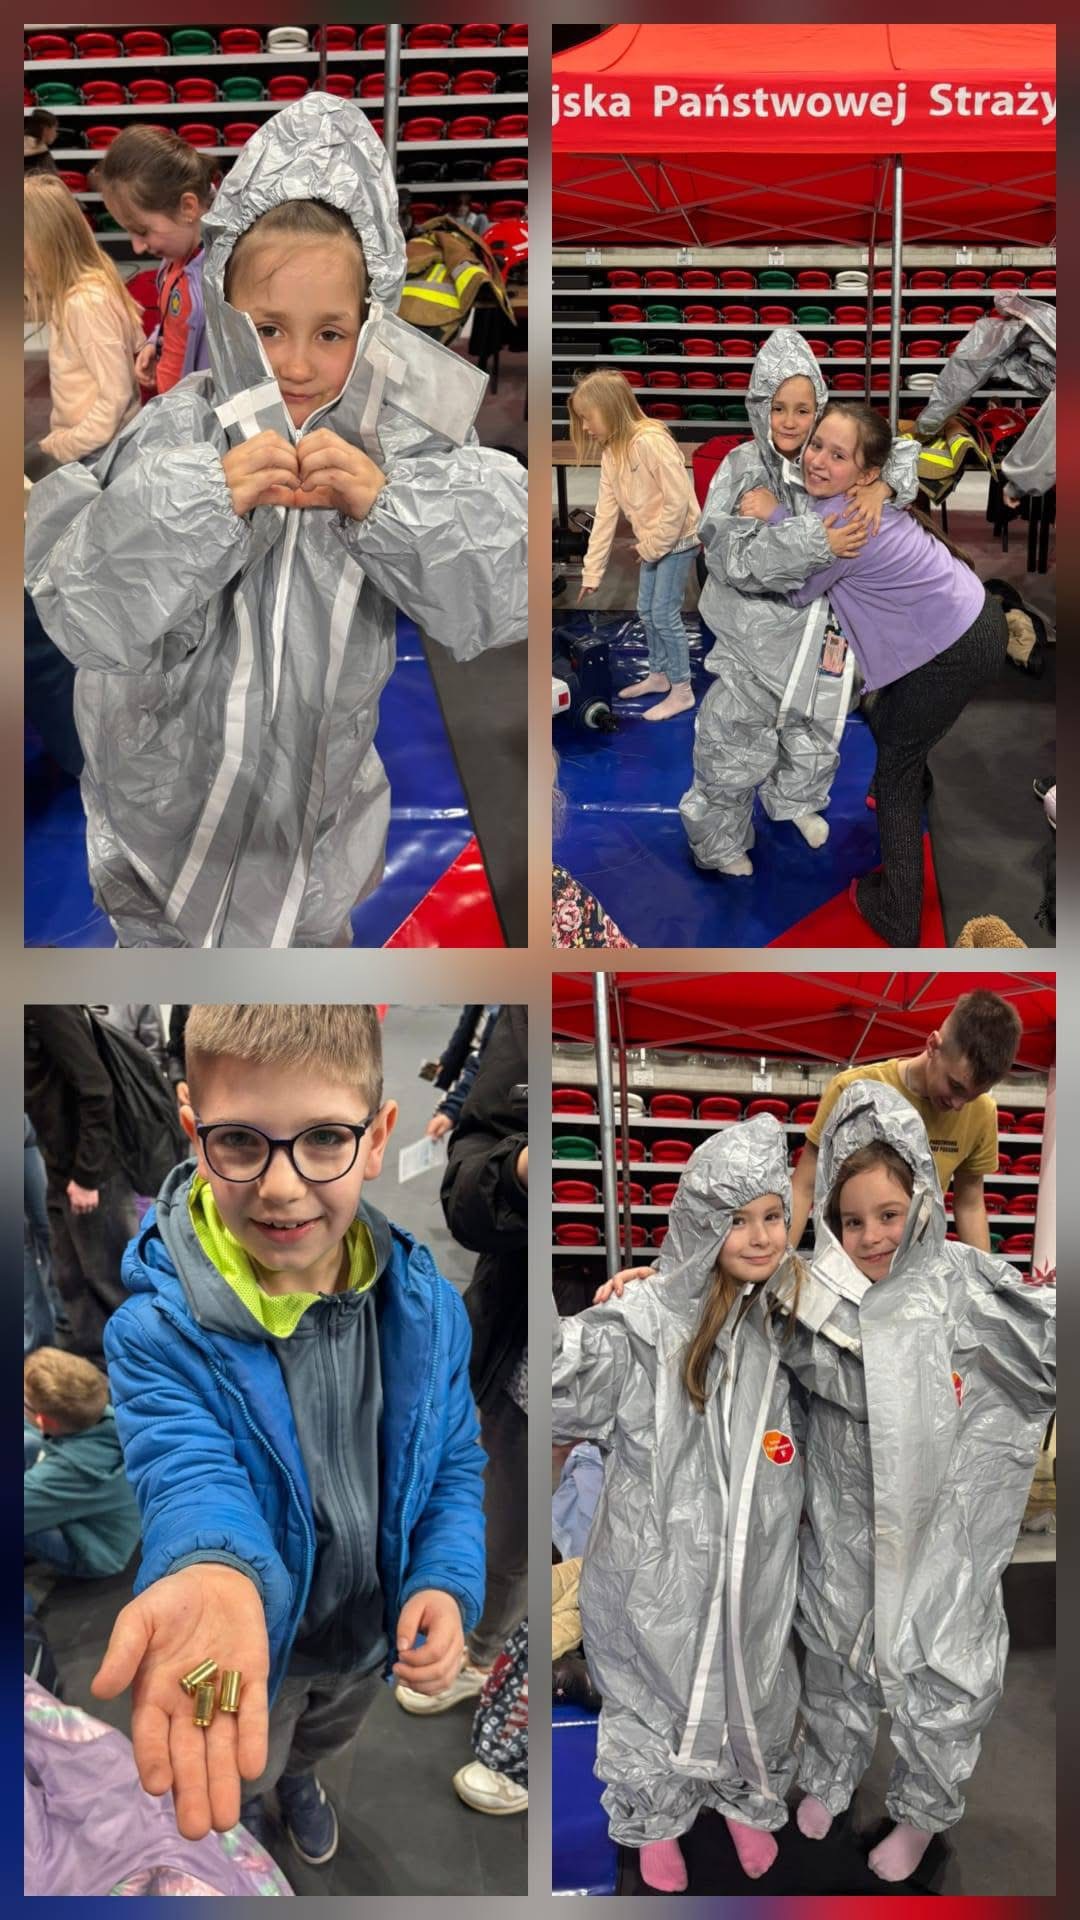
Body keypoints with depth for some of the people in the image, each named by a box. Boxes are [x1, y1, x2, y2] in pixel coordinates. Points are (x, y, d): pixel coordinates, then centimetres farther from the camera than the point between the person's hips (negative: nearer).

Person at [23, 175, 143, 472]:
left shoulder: (87, 301, -23)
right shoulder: (68, 291, 4)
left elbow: (116, 395, -24)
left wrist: (60, 448, -17)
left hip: (96, 447, -9)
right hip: (72, 433, 9)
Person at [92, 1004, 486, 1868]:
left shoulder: (428, 1309, -20)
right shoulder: (156, 1328, -32)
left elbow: (454, 1466, -7)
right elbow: (189, 1472, -46)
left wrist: (447, 1580, -26)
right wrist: (211, 1570, -69)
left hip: (373, 1633, 3)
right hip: (260, 1643, -3)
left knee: (325, 1735, 35)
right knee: (241, 1767, 29)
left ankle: (300, 1777, 70)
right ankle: (244, 1805, 65)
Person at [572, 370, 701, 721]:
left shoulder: (649, 441, -28)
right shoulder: (610, 452, 0)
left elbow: (679, 499, -28)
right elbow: (606, 513, 2)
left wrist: (653, 546, -18)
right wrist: (592, 571, 1)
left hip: (677, 538, -9)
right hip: (652, 541, 9)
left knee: (665, 614, -5)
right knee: (646, 612, 16)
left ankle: (682, 691, 7)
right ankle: (659, 675, 34)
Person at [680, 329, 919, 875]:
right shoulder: (741, 468, -18)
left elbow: (902, 450, 3)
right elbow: (729, 553, -28)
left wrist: (881, 487, -19)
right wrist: (816, 544, -35)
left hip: (818, 620, 5)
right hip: (757, 622, -5)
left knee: (813, 725, 23)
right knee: (736, 735, 2)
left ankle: (795, 801, 51)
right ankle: (718, 836, 23)